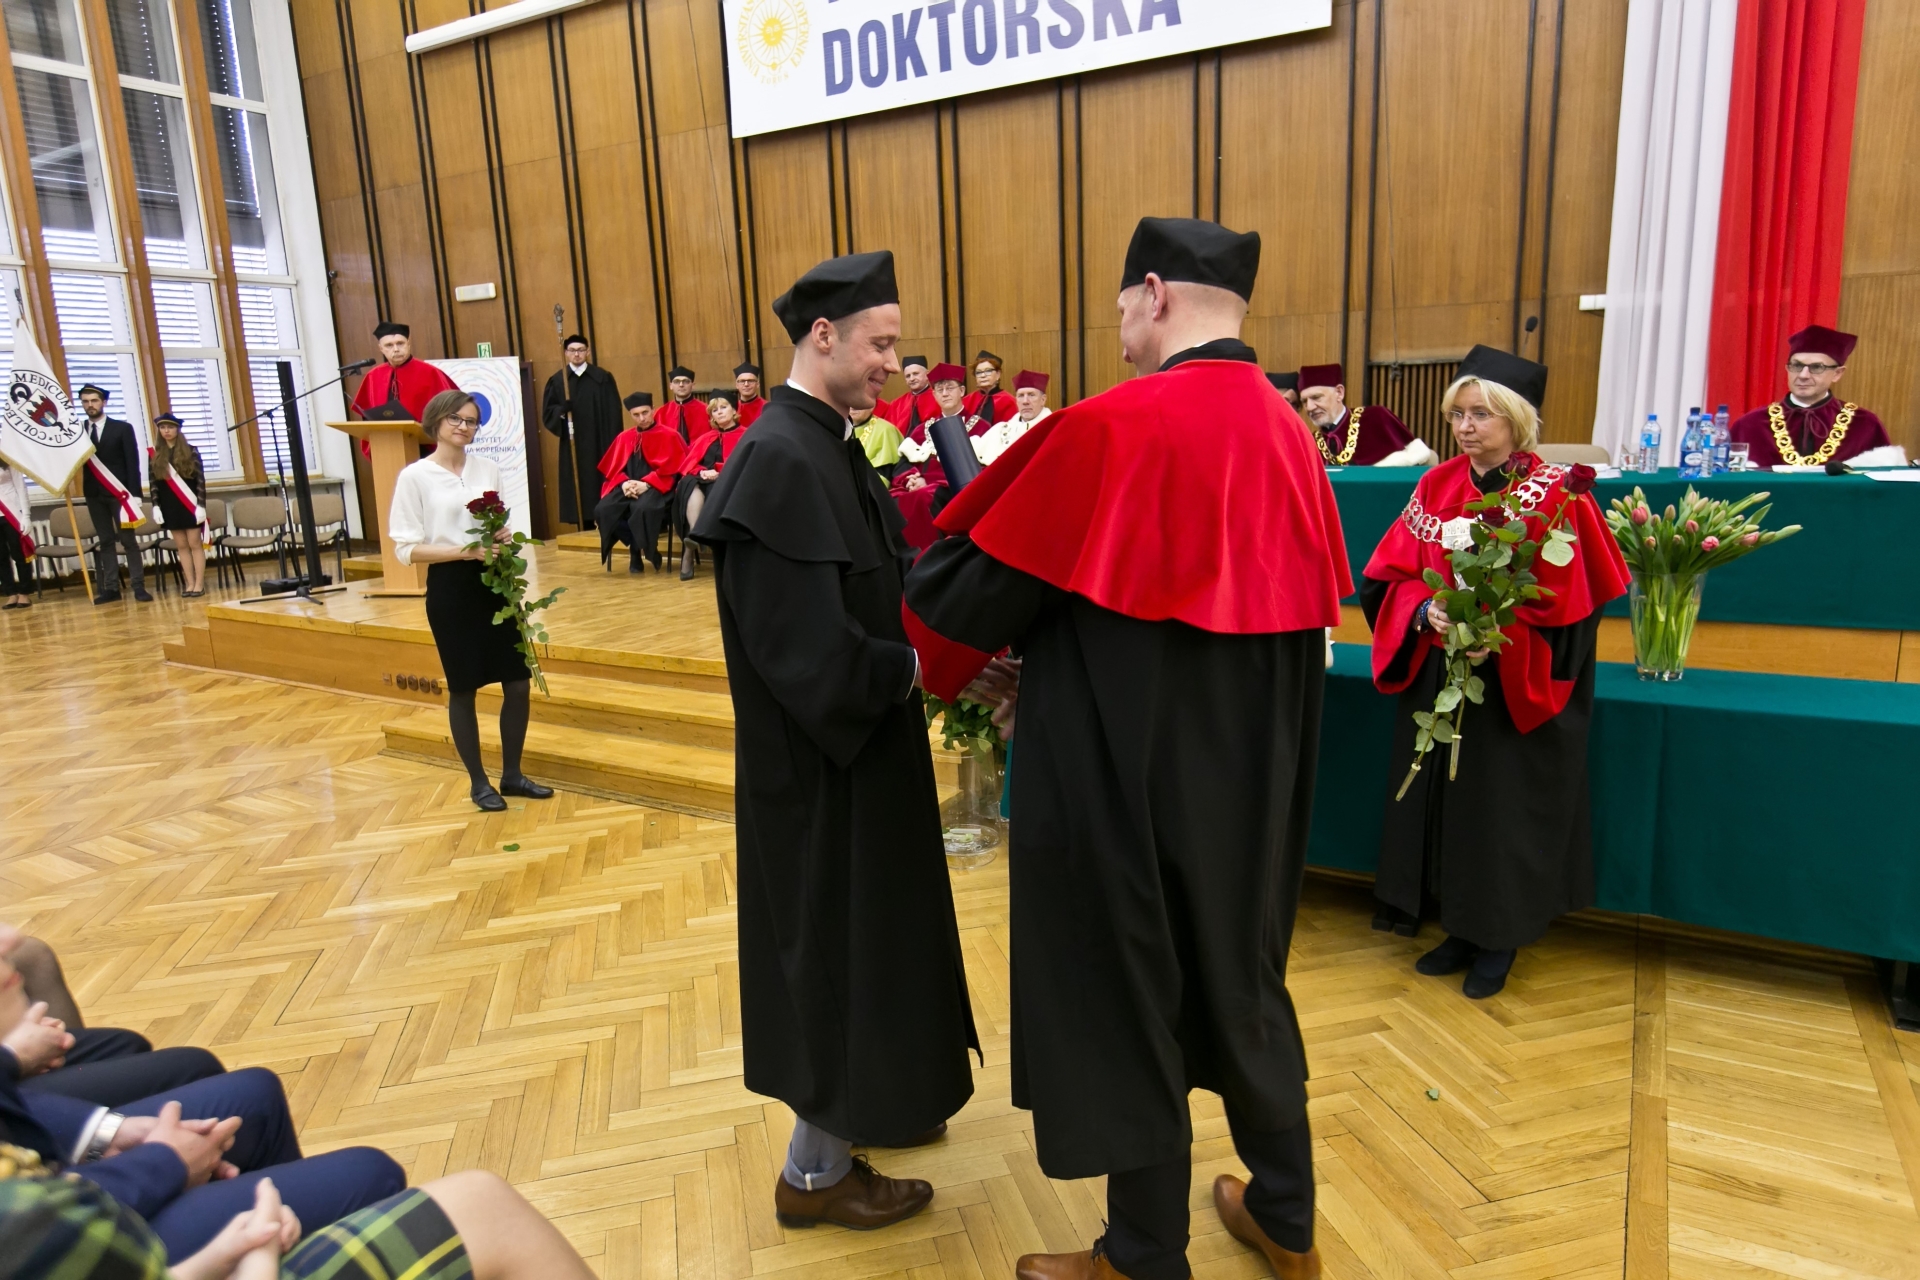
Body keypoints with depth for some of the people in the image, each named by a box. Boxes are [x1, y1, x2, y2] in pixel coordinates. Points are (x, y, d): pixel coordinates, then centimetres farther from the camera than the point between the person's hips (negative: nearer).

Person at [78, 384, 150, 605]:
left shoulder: (122, 428, 1)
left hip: (119, 491, -3)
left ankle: (139, 587, -2)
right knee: (105, 541, 5)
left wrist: (134, 493, -10)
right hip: (94, 494, 3)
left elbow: (133, 463, -3)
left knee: (128, 539, -2)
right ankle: (111, 588, 6)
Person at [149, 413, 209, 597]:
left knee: (195, 544, -1)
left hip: (190, 504, -3)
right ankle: (190, 583, 9)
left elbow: (200, 479, -5)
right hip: (169, 506, 3)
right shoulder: (155, 454, 6)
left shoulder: (190, 451, -2)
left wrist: (201, 505, -11)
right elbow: (154, 483, 8)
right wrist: (156, 506, 1)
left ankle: (199, 583, 2)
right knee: (181, 546, 6)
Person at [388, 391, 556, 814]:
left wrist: (502, 539, -7)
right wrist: (465, 550, -21)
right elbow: (406, 549, -10)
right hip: (451, 588, -4)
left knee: (518, 681, 5)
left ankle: (512, 774, 21)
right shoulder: (415, 476, -6)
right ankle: (479, 782, 20)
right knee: (462, 688, 6)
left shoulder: (488, 469, 7)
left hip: (495, 582, 4)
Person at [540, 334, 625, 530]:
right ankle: (585, 529, 6)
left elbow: (613, 412, 0)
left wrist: (614, 443, -7)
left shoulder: (603, 377, 3)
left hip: (600, 444, -1)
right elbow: (547, 412, 5)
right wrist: (561, 411, -18)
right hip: (572, 446, 1)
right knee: (578, 487, 1)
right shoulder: (557, 380, 6)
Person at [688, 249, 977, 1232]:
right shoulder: (779, 462, -24)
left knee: (861, 934, 22)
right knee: (835, 942, 6)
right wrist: (929, 668, -18)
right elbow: (810, 651, -28)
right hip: (822, 763, -9)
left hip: (856, 745, 10)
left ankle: (860, 1104, 43)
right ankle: (816, 1172, 27)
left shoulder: (828, 445, 7)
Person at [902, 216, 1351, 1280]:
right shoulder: (1290, 438, 2)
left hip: (1126, 778, -7)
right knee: (1240, 981, 23)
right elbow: (1298, 622, 10)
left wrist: (961, 664, 12)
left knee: (1125, 1002, 11)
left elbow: (972, 581, -12)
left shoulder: (1110, 429, -20)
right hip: (1251, 782, 7)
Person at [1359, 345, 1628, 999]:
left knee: (1502, 811, 4)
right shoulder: (1437, 486, 3)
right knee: (1444, 798, 11)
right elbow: (1392, 576, 1)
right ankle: (1460, 929, 26)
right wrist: (1427, 611, -18)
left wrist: (1495, 636, -24)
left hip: (1516, 690, -4)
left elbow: (1567, 603, -11)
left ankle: (1497, 940, 22)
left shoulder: (1555, 496, -11)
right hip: (1437, 681, 5)